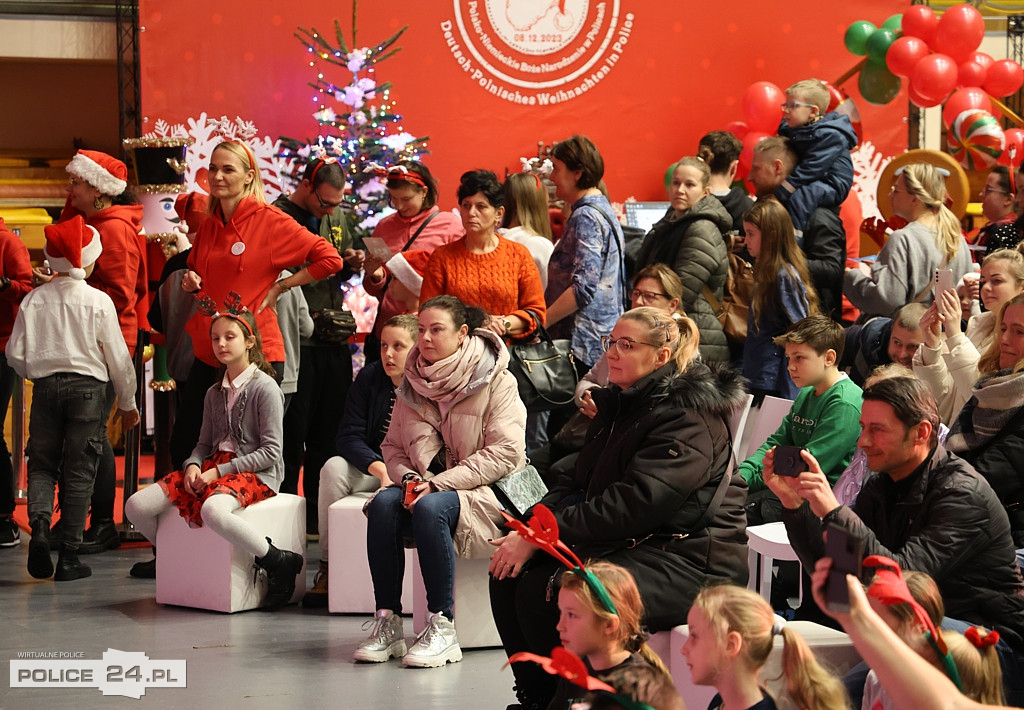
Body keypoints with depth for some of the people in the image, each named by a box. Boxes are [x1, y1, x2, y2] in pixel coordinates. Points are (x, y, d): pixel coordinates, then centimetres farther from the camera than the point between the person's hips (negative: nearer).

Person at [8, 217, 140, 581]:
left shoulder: (34, 299, 0)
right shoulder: (98, 301, -6)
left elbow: (15, 353, 1)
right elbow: (117, 356, -3)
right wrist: (127, 401, 10)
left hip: (45, 386, 2)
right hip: (87, 386, -2)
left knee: (41, 463, 12)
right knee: (79, 470, 3)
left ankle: (39, 526, -15)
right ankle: (68, 555, 2)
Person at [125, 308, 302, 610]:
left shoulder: (265, 389, -6)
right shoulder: (215, 393, 17)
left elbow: (271, 452, -11)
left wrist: (218, 472, -15)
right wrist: (193, 465, -4)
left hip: (255, 473, -7)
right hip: (214, 468, 7)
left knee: (213, 511, -42)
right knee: (136, 507, -11)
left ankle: (279, 561, -23)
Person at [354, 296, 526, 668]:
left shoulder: (496, 381, -7)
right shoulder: (412, 385, 11)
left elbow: (505, 453, -15)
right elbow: (392, 447, 14)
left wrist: (438, 483, -20)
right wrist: (409, 477, -10)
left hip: (484, 493, -5)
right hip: (426, 487, 5)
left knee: (430, 508, -35)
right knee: (384, 504, -26)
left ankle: (442, 627, -29)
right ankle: (387, 623, -23)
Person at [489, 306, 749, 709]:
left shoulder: (687, 417, -17)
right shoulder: (619, 405, 15)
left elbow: (634, 503, -26)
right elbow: (577, 480, 13)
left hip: (689, 561, -10)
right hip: (628, 544, 10)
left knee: (547, 593, -26)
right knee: (510, 575, -4)